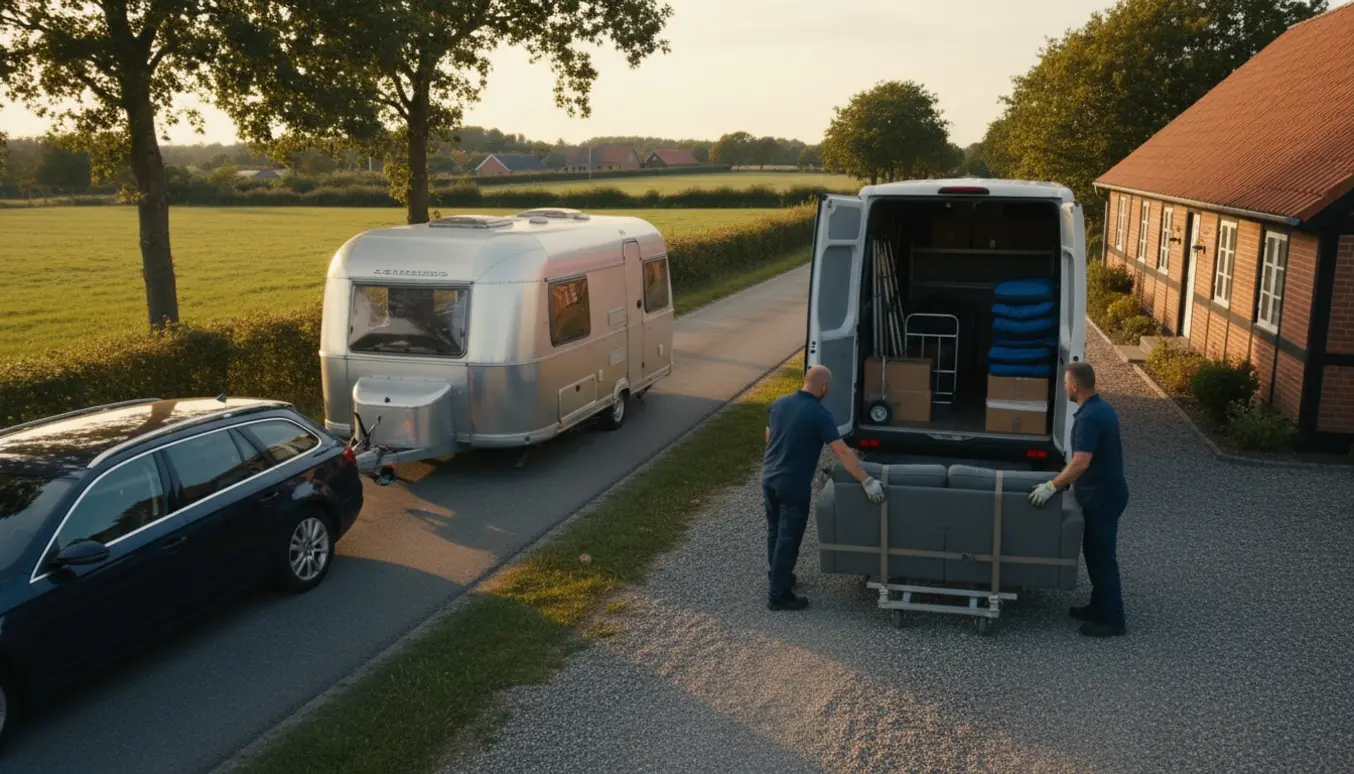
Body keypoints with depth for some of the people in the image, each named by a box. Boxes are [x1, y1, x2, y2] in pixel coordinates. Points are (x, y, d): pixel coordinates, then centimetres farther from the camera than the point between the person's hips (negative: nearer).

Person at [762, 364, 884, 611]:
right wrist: (867, 481, -20)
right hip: (793, 485, -7)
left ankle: (776, 574, 42)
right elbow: (843, 453, -21)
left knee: (775, 531, 24)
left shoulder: (779, 403, 3)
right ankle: (779, 596, 11)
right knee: (788, 538, 3)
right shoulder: (820, 414, -17)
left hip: (769, 478, 7)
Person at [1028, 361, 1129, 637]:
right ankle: (1099, 606, 28)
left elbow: (1081, 462, -31)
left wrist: (1052, 486, -27)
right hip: (1103, 490, 10)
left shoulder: (1089, 417, -24)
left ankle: (1112, 619, 4)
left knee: (1102, 555, -3)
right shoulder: (1100, 407, 8)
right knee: (1095, 551, 18)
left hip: (1102, 494, -10)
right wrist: (1067, 481, 24)